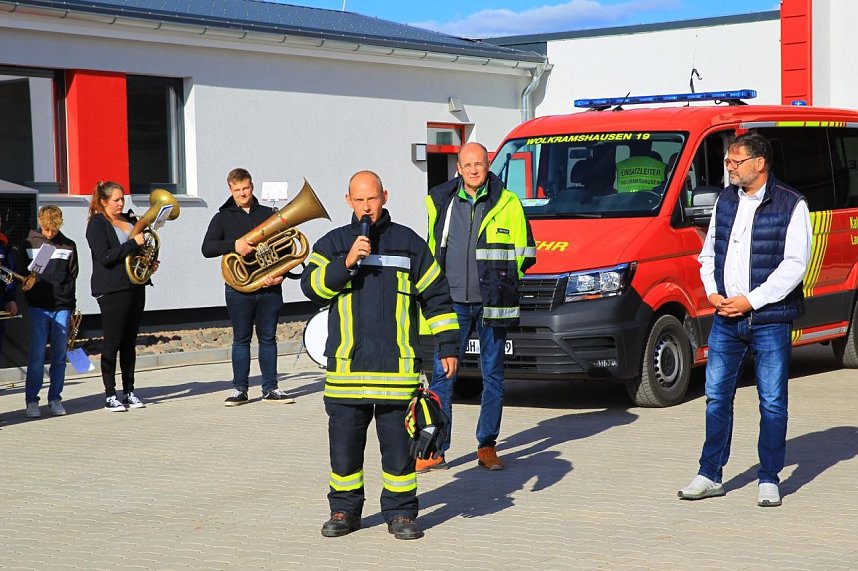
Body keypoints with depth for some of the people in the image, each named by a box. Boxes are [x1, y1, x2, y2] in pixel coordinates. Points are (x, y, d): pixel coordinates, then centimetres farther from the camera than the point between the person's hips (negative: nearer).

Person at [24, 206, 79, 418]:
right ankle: (31, 401, 0)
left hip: (62, 307, 2)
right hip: (38, 307, -2)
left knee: (59, 356, 4)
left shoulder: (69, 246, 11)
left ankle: (55, 399, 12)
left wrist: (70, 306, 2)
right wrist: (28, 294, -4)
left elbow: (72, 277, 10)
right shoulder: (30, 243, 7)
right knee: (36, 355, -6)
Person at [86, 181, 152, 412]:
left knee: (129, 343, 10)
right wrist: (133, 243, -19)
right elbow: (105, 257, -18)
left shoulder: (130, 220, 15)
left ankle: (129, 392, 15)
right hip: (112, 290, -7)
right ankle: (110, 396, 0)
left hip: (135, 287, 7)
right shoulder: (97, 224, -6)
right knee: (112, 343, -4)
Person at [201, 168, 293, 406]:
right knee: (241, 339, 4)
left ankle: (270, 388, 10)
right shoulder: (223, 218, 6)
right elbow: (207, 248, -6)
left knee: (268, 338, 5)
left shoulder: (269, 214, 10)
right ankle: (240, 388, 9)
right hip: (239, 288, -1)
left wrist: (280, 274, -6)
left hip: (269, 287, 1)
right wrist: (234, 245, -22)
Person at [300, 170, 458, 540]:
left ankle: (400, 513, 12)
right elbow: (312, 286, -5)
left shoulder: (408, 243, 9)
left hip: (397, 367, -1)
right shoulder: (333, 244, 9)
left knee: (399, 444, 2)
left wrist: (447, 346, 8)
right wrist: (346, 263, -18)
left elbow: (436, 297, 11)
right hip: (346, 367, 1)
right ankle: (344, 510, 18)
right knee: (344, 443, 5)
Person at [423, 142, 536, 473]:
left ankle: (487, 446, 17)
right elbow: (425, 247, 14)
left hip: (491, 305, -1)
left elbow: (524, 251, 6)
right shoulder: (438, 202, 5)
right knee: (442, 374, -2)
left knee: (493, 376, 6)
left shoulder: (508, 203, 0)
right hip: (452, 302, 1)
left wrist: (503, 283, 2)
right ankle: (435, 451, 3)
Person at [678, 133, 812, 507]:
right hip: (725, 319, 5)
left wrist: (750, 300, -16)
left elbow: (794, 264, -12)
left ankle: (769, 480, 11)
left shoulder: (791, 206, -6)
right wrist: (712, 292, -1)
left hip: (770, 321, -5)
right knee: (716, 396, 7)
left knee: (772, 402, 2)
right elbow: (709, 251, 18)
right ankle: (710, 476, 15)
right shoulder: (725, 201, 11)